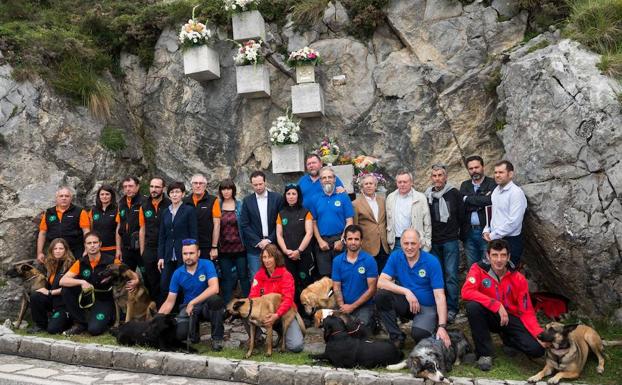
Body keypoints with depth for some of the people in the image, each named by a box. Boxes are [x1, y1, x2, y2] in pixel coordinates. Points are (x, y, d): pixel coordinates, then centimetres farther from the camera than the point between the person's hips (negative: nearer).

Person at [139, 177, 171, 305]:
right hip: (149, 250, 4)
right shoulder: (144, 206, 7)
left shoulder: (169, 205, -7)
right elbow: (142, 229, 11)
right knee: (151, 282, 12)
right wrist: (142, 251, 8)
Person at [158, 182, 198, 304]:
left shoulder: (189, 211, -3)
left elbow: (193, 235, -6)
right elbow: (161, 236, 12)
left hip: (184, 255, -4)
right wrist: (160, 256, 5)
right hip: (168, 256, 4)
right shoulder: (165, 212, 12)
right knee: (164, 286, 2)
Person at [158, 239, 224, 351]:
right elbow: (170, 302, 1)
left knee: (215, 299, -37)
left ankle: (217, 338, -16)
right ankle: (194, 333, 14)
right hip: (188, 307, 2)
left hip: (207, 306, -2)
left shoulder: (207, 265, -13)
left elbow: (214, 288, -27)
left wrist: (192, 303, -27)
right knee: (179, 334, -26)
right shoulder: (177, 274, -3)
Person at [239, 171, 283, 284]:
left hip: (273, 245, 0)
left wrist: (269, 240, -7)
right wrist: (258, 242, -7)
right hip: (254, 247, 1)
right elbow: (244, 225, 1)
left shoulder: (277, 198, 2)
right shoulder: (247, 200, 4)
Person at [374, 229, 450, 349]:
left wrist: (442, 327, -27)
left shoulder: (432, 261, -15)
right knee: (380, 295, -24)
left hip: (427, 307, -3)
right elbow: (381, 282, -15)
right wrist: (406, 292, -26)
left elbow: (439, 296, -18)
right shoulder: (395, 256, -7)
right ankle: (396, 337, -7)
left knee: (419, 333, -32)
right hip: (405, 303, 3)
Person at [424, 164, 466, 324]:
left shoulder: (454, 194, -1)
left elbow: (462, 216, 3)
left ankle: (451, 309, 4)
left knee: (451, 275, -4)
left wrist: (461, 234, 4)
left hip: (451, 240, -3)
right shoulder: (427, 195, 6)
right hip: (433, 242, 3)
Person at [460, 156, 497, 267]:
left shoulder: (491, 183, -2)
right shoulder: (465, 185, 11)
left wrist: (468, 198, -8)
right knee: (471, 266, 13)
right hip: (469, 232, 4)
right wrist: (481, 203, -15)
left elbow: (489, 200, -20)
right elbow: (462, 205, -3)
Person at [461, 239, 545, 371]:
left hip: (510, 318, 2)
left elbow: (526, 312, -5)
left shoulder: (519, 279, -8)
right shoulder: (478, 269, -16)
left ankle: (508, 338, 18)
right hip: (489, 316, -2)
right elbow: (466, 292, -32)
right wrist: (497, 305, -35)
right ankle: (485, 352, -17)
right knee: (473, 306, -35)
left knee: (537, 349, -18)